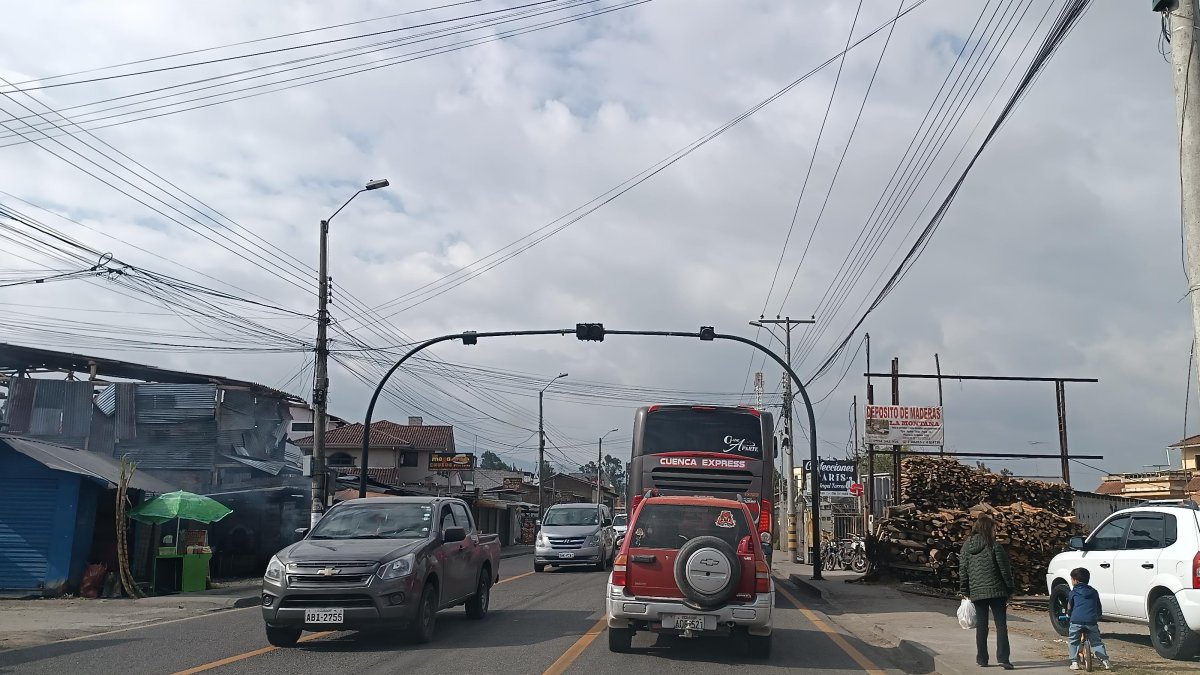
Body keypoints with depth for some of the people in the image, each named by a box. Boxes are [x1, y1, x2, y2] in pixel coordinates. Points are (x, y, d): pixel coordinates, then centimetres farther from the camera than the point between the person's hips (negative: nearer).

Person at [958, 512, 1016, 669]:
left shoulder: (966, 547, 5)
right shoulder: (994, 546, -8)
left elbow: (962, 570, 5)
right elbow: (1004, 569, -5)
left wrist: (964, 591, 11)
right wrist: (1010, 589, 4)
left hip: (976, 592, 3)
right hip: (996, 591, -3)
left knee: (981, 626, 10)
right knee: (1001, 624, 2)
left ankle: (982, 658, 12)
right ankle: (1002, 658, -6)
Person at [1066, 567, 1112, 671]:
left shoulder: (1073, 592, 10)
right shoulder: (1094, 592, 20)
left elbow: (1069, 608, 16)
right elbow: (1099, 609, 25)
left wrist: (1069, 614, 36)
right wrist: (1097, 616, 43)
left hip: (1076, 621, -3)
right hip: (1091, 622, 3)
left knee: (1073, 642, 12)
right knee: (1097, 642, 14)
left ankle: (1074, 662, 5)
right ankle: (1105, 661, 3)